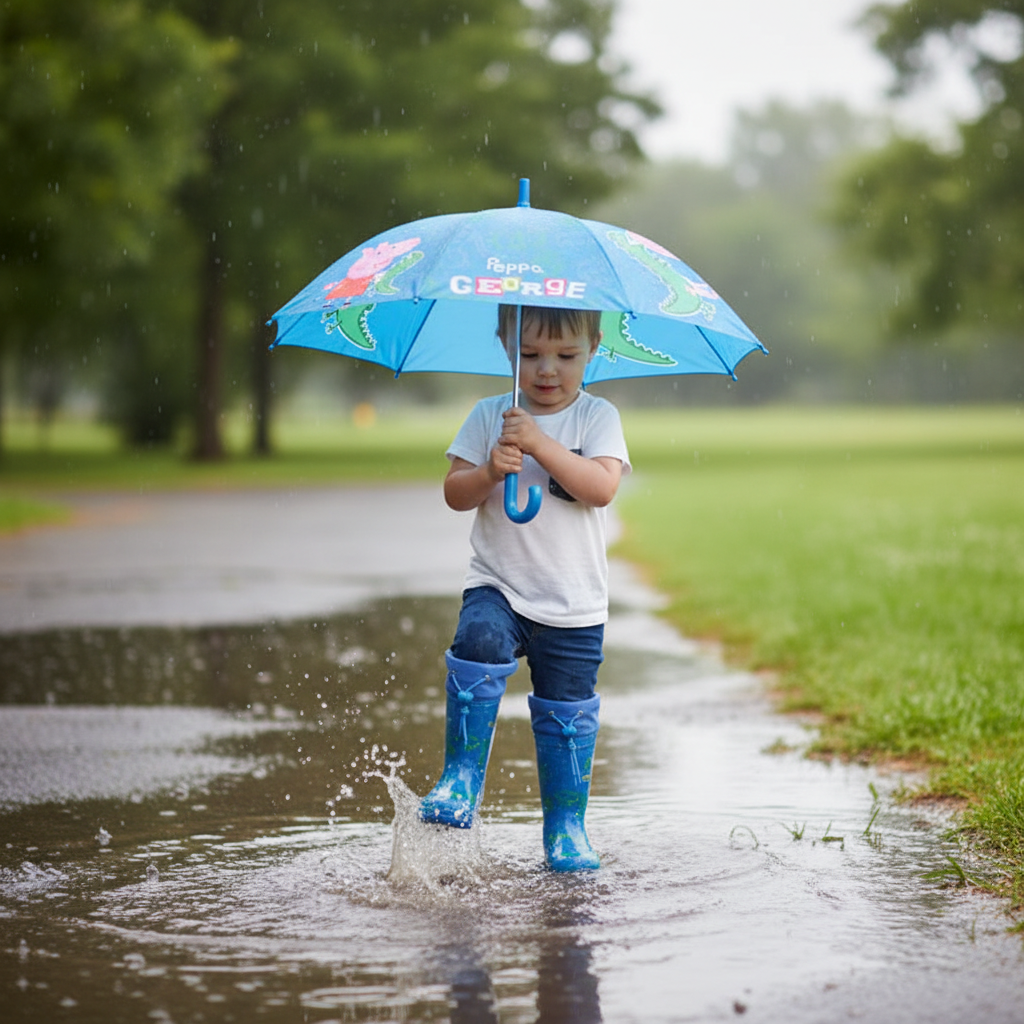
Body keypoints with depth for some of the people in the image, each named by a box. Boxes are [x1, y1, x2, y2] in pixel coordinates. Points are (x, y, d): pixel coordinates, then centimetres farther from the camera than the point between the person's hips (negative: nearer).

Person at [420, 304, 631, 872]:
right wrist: (490, 472, -20)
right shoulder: (488, 416, 4)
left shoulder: (598, 417, -1)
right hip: (497, 587, 0)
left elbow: (602, 487, -16)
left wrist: (540, 444, -24)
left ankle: (566, 828, 21)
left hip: (574, 605, 0)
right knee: (479, 643, -29)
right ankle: (460, 780, -18)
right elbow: (454, 493, 0)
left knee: (567, 715, 6)